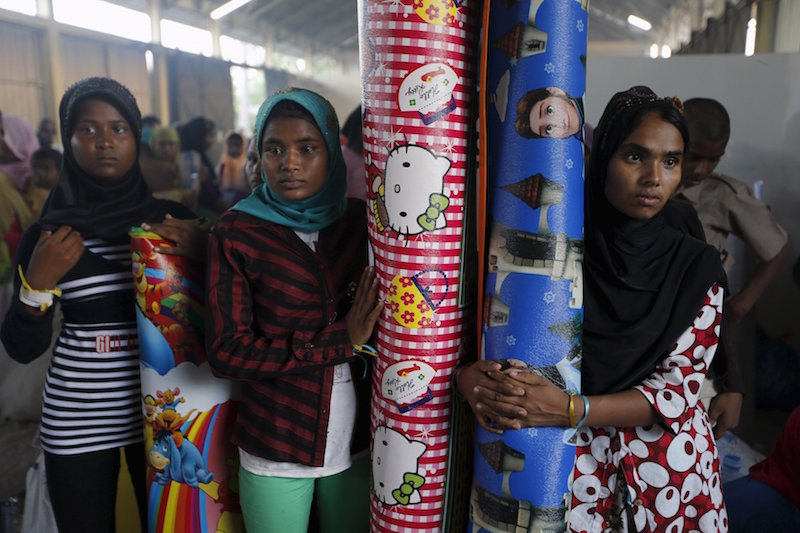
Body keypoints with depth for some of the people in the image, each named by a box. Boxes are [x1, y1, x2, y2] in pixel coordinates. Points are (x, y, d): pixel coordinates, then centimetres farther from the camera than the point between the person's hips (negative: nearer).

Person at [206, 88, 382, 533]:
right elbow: (227, 350, -15)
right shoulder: (236, 233, -8)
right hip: (274, 446, -2)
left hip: (356, 441, 3)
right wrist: (341, 339, -19)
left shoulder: (360, 223, -1)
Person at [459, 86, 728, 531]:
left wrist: (570, 410, -26)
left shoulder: (697, 266, -7)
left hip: (665, 468, 1)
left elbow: (679, 391, -12)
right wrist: (471, 378, -26)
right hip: (565, 464, -1)